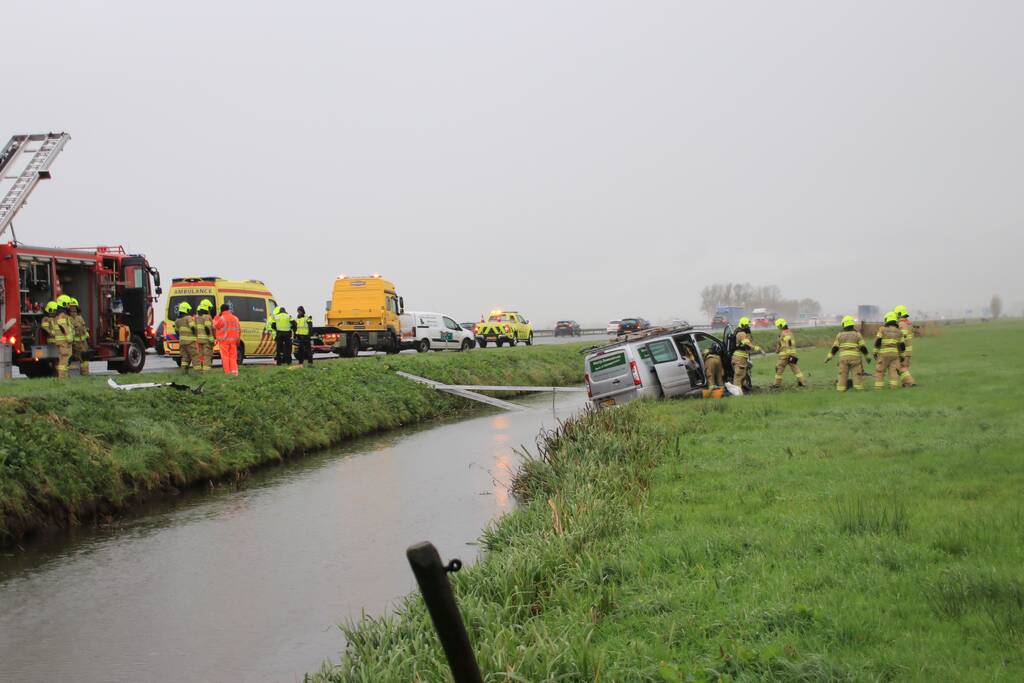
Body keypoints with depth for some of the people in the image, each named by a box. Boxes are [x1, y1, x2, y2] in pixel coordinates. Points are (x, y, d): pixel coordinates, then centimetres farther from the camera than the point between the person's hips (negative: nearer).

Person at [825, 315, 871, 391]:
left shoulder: (840, 335, 5)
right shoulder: (857, 334, 0)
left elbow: (835, 347, 3)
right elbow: (863, 347, -2)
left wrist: (829, 357, 9)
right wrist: (867, 356, 9)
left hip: (844, 357, 1)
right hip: (855, 357, -1)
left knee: (842, 374, 5)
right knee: (857, 374, 2)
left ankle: (840, 389, 0)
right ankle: (859, 388, -2)